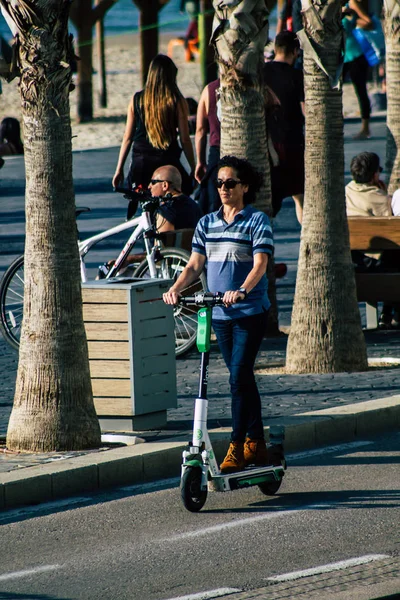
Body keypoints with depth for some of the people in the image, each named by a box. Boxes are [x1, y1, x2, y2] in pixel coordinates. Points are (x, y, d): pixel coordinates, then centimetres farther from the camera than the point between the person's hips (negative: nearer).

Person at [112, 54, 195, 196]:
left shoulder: (137, 99, 4)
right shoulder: (178, 102, -3)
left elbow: (128, 137, 7)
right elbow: (185, 139, -2)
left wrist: (119, 169, 14)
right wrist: (194, 169, 7)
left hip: (140, 165, 2)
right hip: (167, 161, -2)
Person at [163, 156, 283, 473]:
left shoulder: (257, 221, -6)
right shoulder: (207, 224, 10)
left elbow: (260, 263, -17)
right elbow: (195, 265, 7)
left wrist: (241, 290, -35)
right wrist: (176, 288, -12)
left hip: (250, 312, -6)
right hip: (219, 314, 6)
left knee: (239, 377, -13)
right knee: (243, 379, 13)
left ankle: (237, 447, -11)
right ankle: (256, 444, 21)